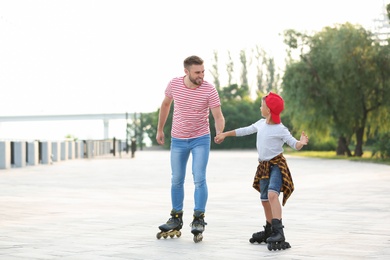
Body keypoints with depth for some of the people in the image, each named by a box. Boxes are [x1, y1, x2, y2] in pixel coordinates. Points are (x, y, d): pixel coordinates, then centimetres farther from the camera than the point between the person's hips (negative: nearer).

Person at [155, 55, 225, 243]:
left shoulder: (209, 90, -18)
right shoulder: (174, 84, -11)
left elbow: (218, 116, -20)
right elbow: (165, 104, 8)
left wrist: (220, 133, -40)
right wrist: (160, 129, 12)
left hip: (200, 139, -3)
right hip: (178, 140, 3)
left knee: (199, 178, -13)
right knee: (177, 180, 9)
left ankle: (199, 220, -6)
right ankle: (176, 219, 22)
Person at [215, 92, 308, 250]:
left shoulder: (280, 129, -13)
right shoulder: (261, 124, 7)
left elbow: (295, 145, -12)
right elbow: (245, 131, 20)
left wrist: (302, 142, -35)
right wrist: (225, 134, 26)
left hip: (277, 165, -8)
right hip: (264, 166, 8)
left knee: (272, 194, -28)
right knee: (265, 200, 14)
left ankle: (278, 232, -35)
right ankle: (269, 232, 30)